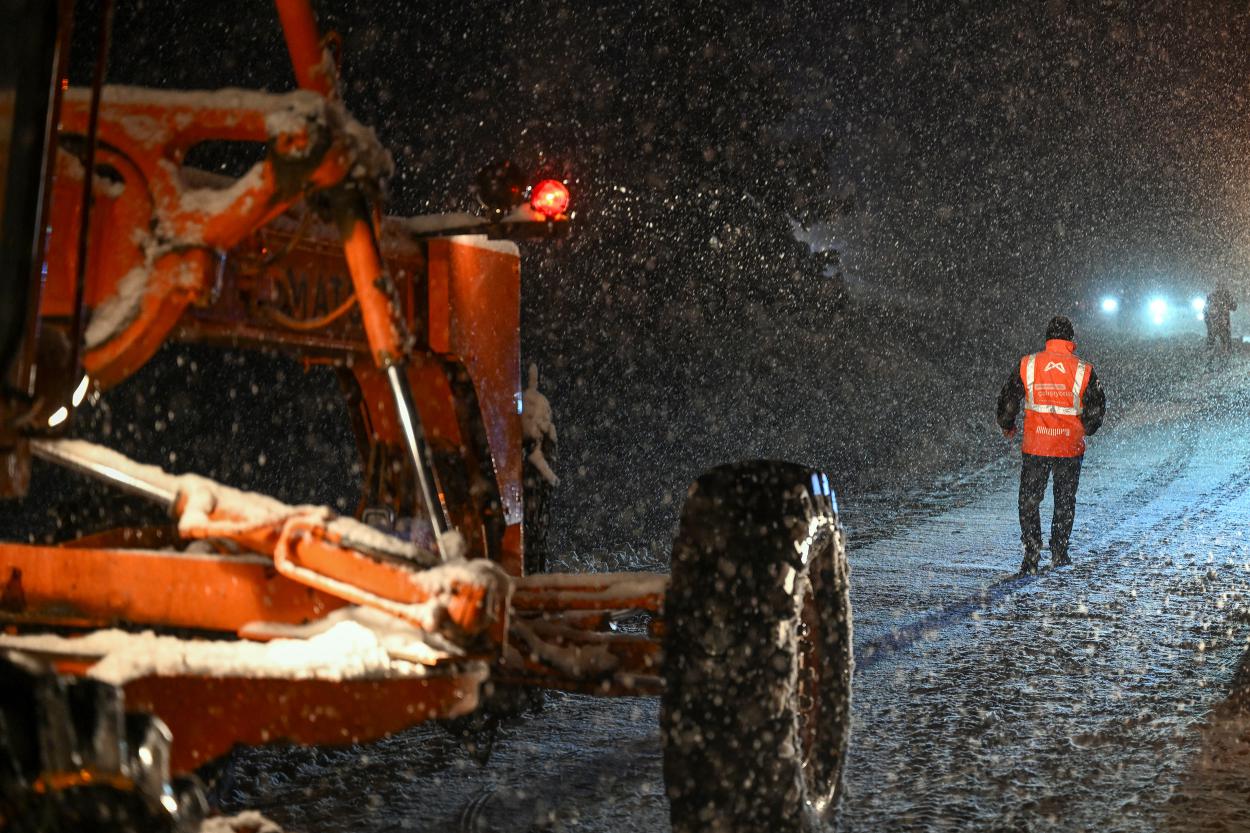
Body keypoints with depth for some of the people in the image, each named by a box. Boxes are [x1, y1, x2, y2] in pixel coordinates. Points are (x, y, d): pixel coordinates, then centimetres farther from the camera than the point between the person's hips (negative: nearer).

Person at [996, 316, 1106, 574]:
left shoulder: (1027, 365, -5)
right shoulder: (1083, 370, -6)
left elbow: (1008, 398, 1)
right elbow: (1097, 405, 0)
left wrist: (1006, 426, 20)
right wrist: (1086, 428, 21)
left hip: (1035, 446, 0)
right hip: (1070, 446, 0)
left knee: (1029, 500, 9)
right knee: (1065, 500, 17)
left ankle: (1032, 553, -3)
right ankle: (1059, 552, 21)